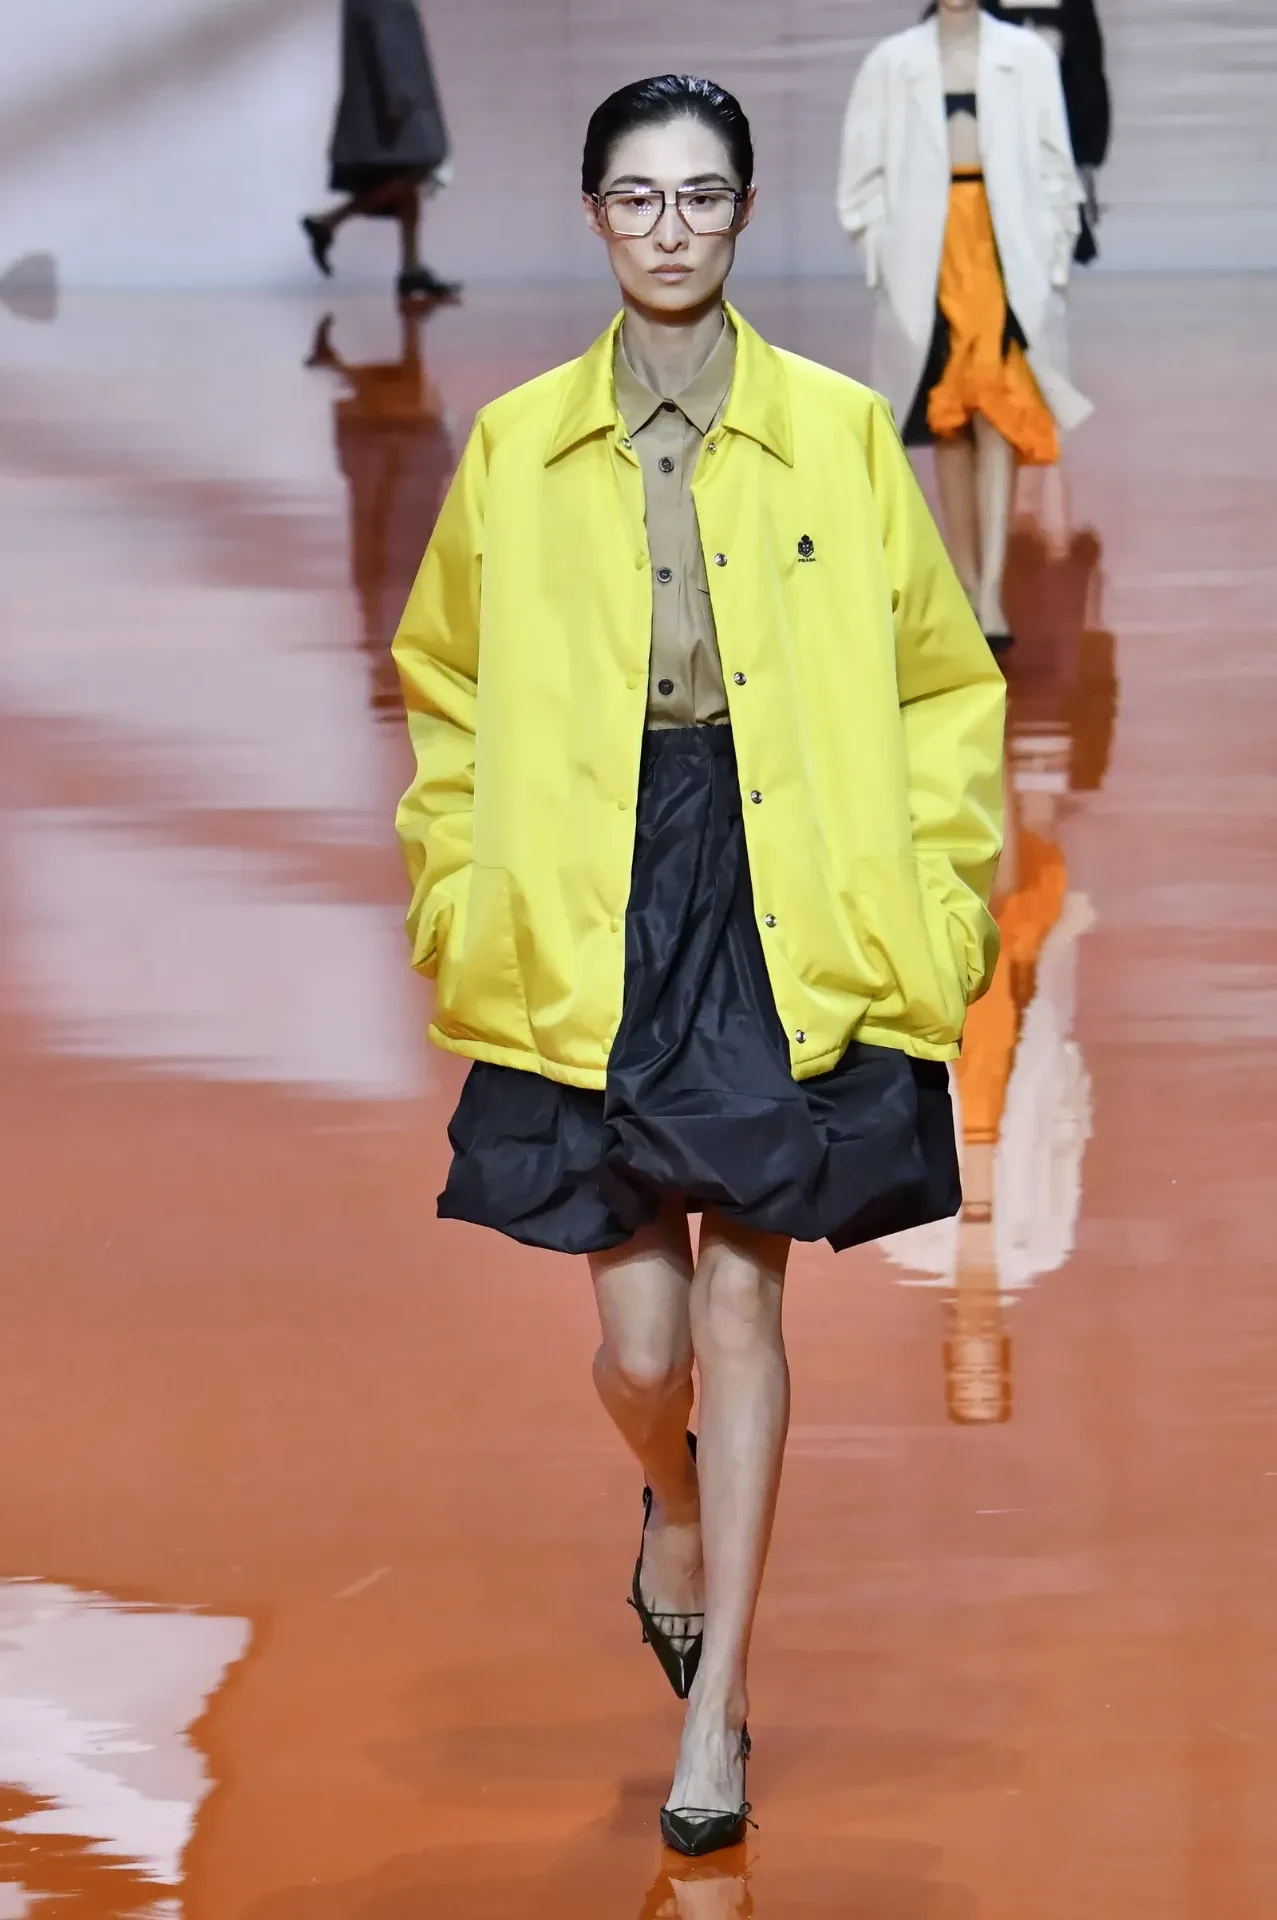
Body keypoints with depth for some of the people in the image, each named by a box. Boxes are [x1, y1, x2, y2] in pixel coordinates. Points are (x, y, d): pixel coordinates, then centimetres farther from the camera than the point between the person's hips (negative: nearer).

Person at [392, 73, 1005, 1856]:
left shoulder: (839, 429, 1)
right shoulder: (514, 446, 5)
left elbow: (944, 686, 6)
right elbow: (446, 696, 15)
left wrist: (930, 901, 0)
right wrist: (461, 903, 8)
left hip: (788, 924, -1)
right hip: (597, 929, 1)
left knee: (740, 1305, 0)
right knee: (640, 1336, 1)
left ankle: (717, 1702, 10)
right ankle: (675, 1507, 38)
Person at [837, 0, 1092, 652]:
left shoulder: (1026, 56, 4)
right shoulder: (893, 62, 6)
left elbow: (1054, 165, 6)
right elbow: (863, 170, 9)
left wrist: (1049, 261, -1)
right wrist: (884, 256, 0)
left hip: (1007, 253, -2)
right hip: (926, 254, 2)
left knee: (999, 415, -13)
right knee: (947, 424, 6)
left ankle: (992, 590, -20)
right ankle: (966, 584, 13)